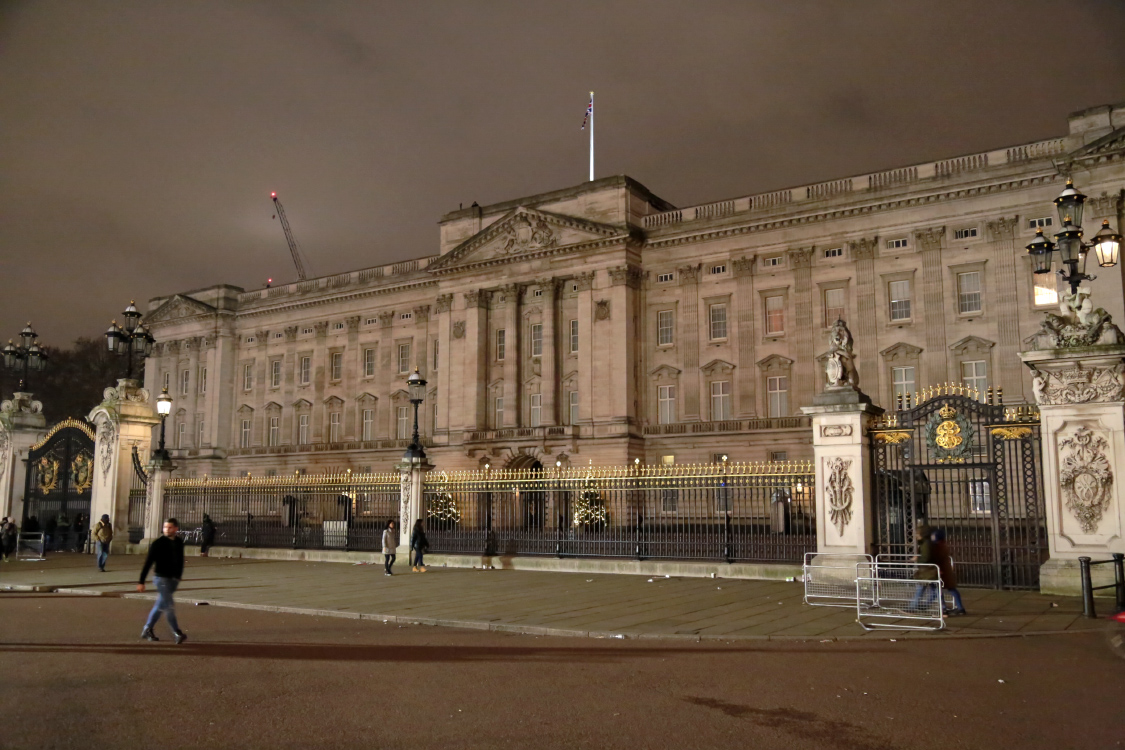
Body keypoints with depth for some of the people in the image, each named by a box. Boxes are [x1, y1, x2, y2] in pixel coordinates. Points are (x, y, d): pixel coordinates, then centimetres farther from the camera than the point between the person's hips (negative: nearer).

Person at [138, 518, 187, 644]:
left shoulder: (179, 543, 6)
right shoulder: (158, 543, -10)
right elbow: (148, 563, -10)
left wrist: (178, 577, 17)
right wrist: (141, 582, -12)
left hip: (173, 579, 6)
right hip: (161, 578, -6)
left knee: (160, 605, 13)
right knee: (169, 606, -9)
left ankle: (147, 630, 25)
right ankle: (177, 633, -7)